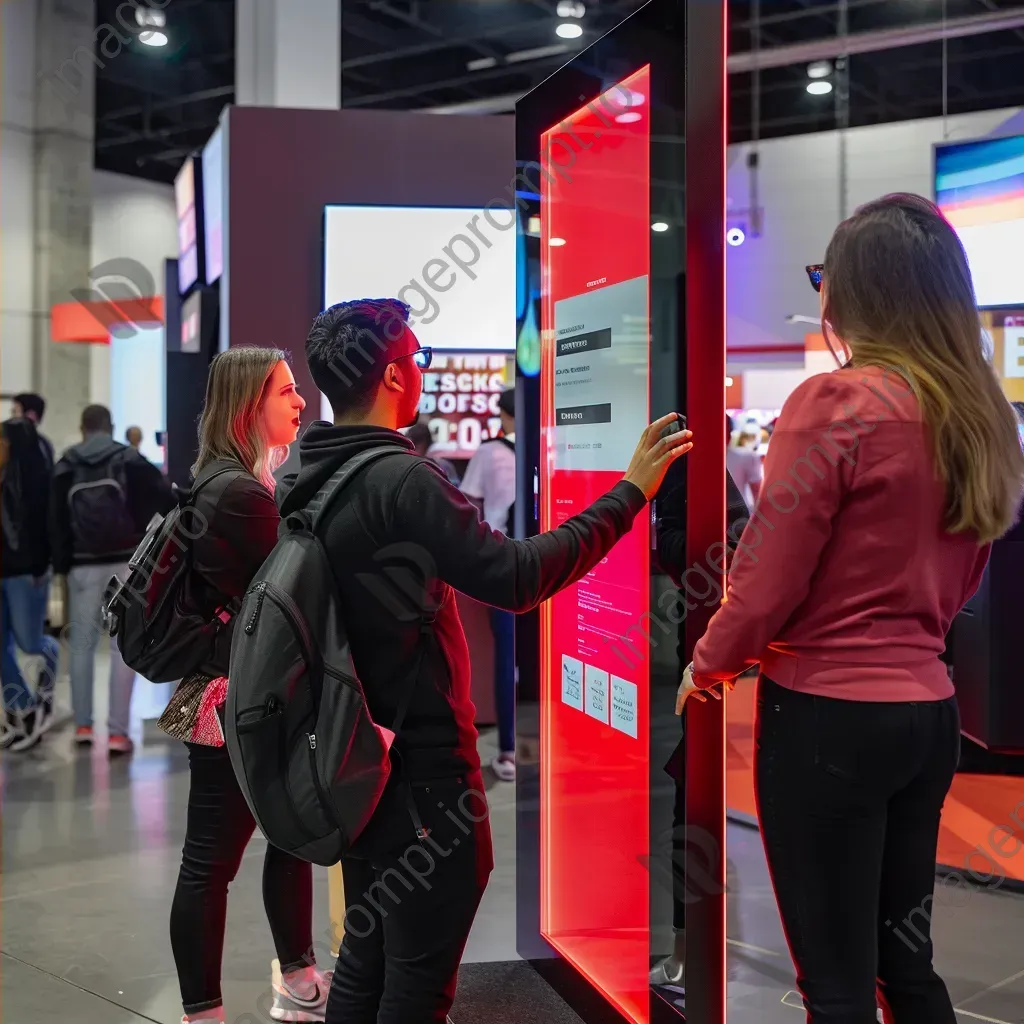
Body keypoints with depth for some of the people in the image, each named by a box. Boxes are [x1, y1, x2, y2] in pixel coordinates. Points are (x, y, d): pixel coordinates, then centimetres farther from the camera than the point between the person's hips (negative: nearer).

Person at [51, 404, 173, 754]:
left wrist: (61, 565, 5)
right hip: (126, 562, -2)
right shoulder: (130, 460, -1)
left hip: (84, 565, 2)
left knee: (81, 644, 14)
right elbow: (163, 499, -10)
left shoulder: (66, 466, 5)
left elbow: (57, 521, 3)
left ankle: (82, 725, 17)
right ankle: (117, 731, -5)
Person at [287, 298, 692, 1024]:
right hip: (422, 760, -9)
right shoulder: (401, 479, -22)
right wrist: (630, 492, -18)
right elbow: (518, 577, -25)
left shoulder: (310, 477, 5)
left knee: (366, 956, 20)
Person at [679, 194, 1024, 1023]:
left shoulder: (836, 402, -16)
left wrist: (707, 667, 4)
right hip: (928, 710, 7)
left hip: (827, 714, -7)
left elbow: (769, 575, -12)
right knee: (905, 957, 20)